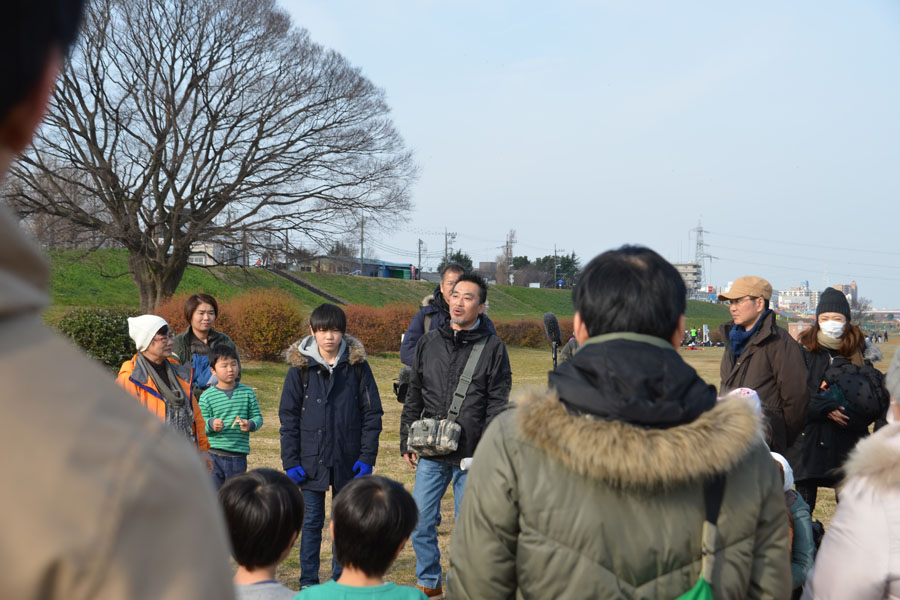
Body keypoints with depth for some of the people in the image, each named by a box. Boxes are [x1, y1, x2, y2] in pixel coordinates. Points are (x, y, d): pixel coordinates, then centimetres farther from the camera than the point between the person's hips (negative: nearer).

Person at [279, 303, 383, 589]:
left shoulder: (357, 366, -1)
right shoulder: (300, 367, -1)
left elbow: (372, 413, 1)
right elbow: (288, 417, 1)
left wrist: (367, 456, -5)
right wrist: (291, 461, -4)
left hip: (348, 459, 1)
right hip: (312, 459, 0)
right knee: (312, 522, 5)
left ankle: (341, 579, 24)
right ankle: (308, 582, 16)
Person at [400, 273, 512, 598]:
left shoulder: (492, 347, -1)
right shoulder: (429, 342, 8)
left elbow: (497, 404, -3)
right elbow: (414, 398, 14)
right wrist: (407, 443, 11)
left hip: (471, 455, -3)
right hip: (430, 454, 3)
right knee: (420, 522, 6)